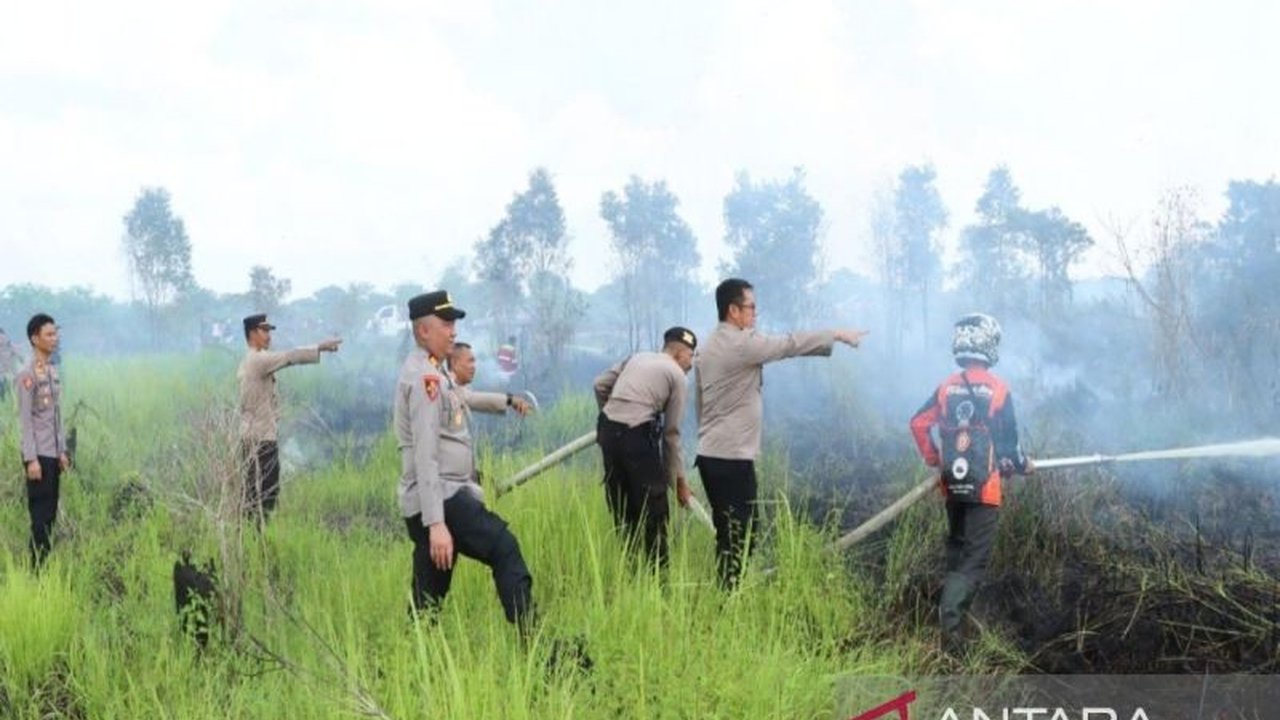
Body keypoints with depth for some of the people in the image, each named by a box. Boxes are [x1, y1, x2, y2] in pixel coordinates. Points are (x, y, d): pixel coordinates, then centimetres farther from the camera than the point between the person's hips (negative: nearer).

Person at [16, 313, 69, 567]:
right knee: (41, 514, -6)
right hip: (39, 455, -7)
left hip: (53, 455, 7)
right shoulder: (27, 374, -11)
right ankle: (37, 568, -1)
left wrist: (62, 451, 15)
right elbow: (25, 420, -14)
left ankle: (45, 565, 14)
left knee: (50, 513, 9)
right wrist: (31, 459, -17)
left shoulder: (53, 371, 12)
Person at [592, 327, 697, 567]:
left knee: (622, 510, 15)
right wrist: (678, 477, 9)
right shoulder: (676, 375, 5)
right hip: (638, 434, -6)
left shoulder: (637, 358, 21)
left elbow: (600, 384, 15)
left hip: (608, 429, 6)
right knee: (654, 512, 2)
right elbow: (671, 431, 3)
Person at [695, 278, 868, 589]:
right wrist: (837, 335, 0)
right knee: (738, 538, -6)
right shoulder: (742, 344, -14)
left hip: (710, 454, 9)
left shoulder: (708, 348, 15)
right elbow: (790, 344, -10)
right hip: (733, 457, -9)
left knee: (727, 535, 13)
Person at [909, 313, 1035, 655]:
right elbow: (1008, 438, -2)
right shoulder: (998, 388, -7)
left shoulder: (946, 387, 3)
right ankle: (951, 616, -21)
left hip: (952, 483, 4)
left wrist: (933, 459, 16)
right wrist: (1022, 465, 17)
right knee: (975, 558, -5)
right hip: (984, 485, -4)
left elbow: (919, 424, 2)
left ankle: (952, 605, 24)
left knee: (956, 549, 21)